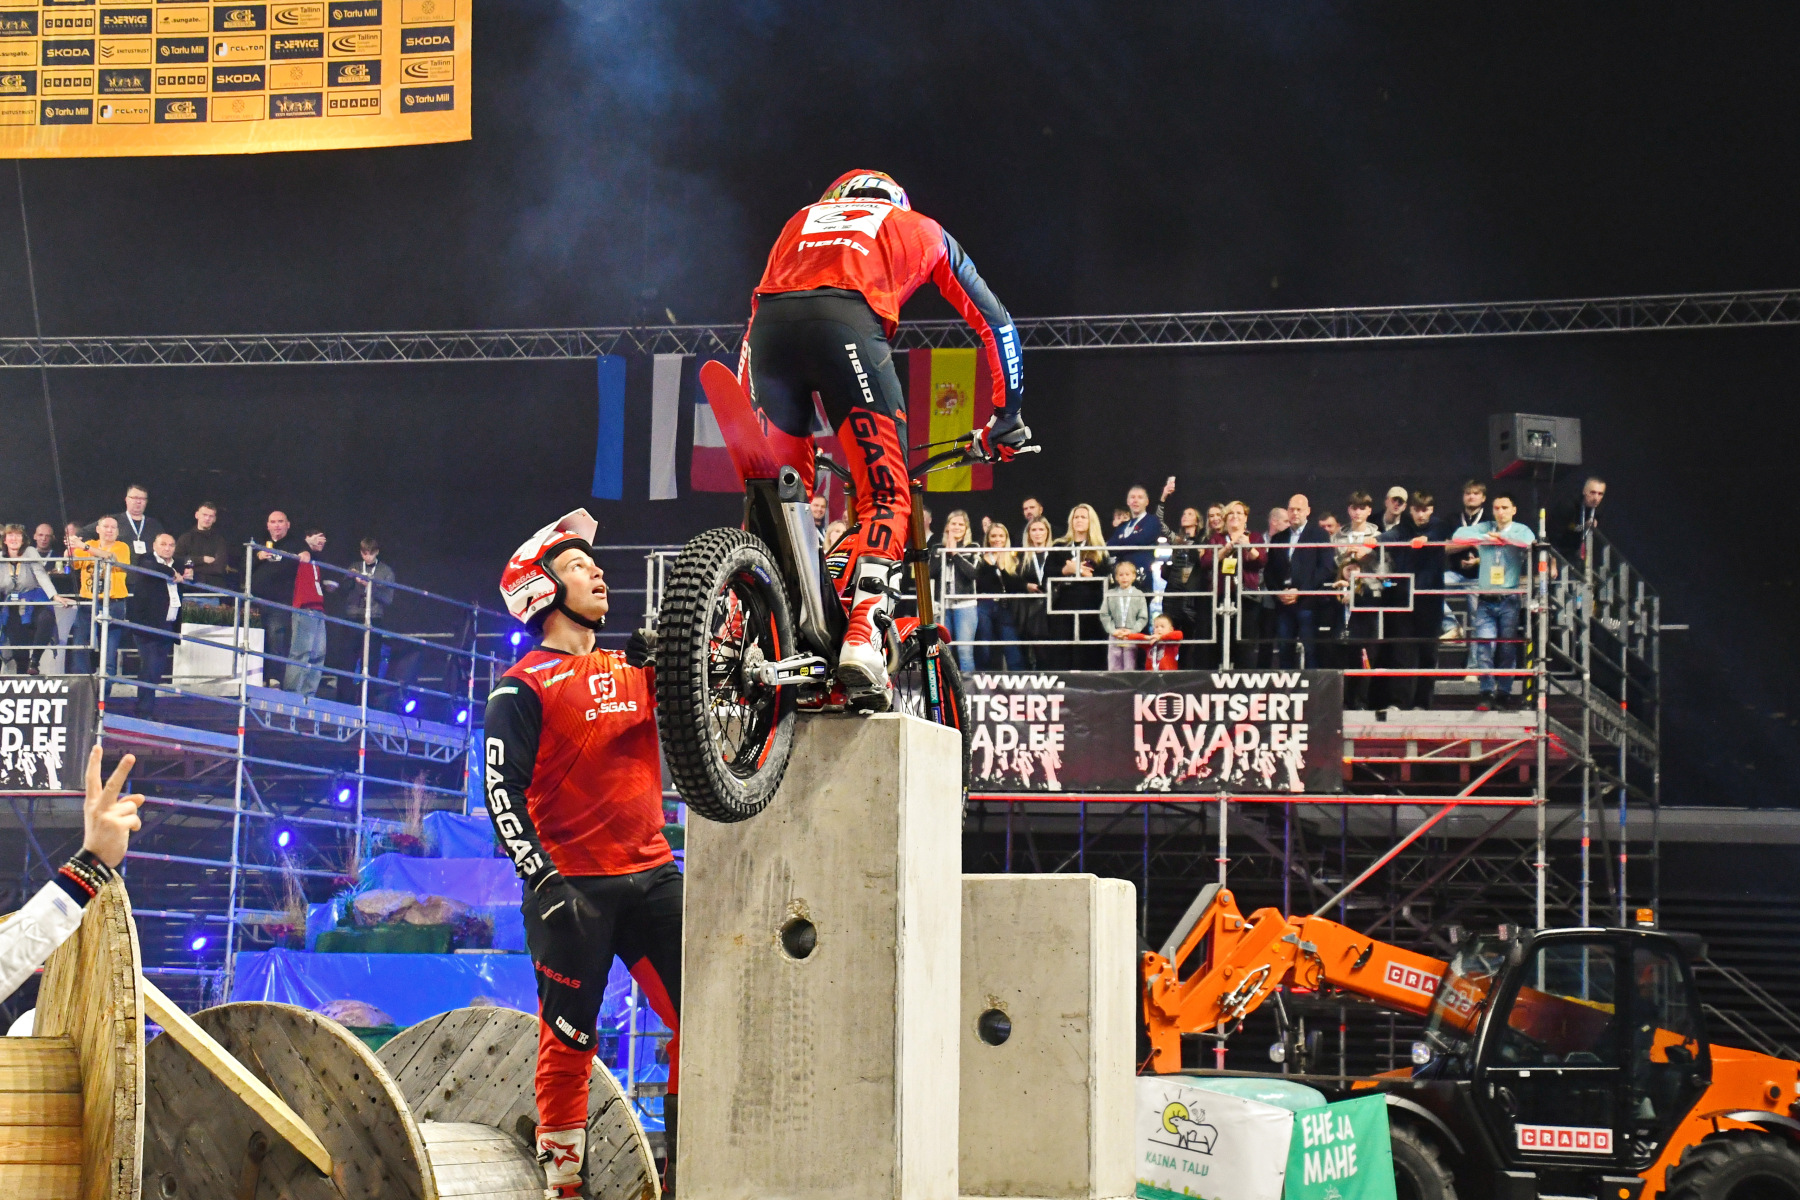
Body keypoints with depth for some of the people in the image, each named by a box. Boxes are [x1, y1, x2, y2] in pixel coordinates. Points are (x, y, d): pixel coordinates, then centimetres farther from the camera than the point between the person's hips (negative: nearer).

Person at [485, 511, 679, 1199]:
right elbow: (502, 793, -8)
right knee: (569, 1043, -2)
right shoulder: (522, 688, -2)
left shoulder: (634, 669, 15)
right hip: (573, 887, -5)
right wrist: (544, 879, -18)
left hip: (652, 874, 5)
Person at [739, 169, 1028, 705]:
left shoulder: (803, 219, 40)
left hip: (770, 323, 3)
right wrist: (1006, 418, 40)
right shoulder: (921, 230, 35)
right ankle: (861, 640, -19)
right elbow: (994, 322, 35)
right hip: (849, 321, -3)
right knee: (886, 497, 1)